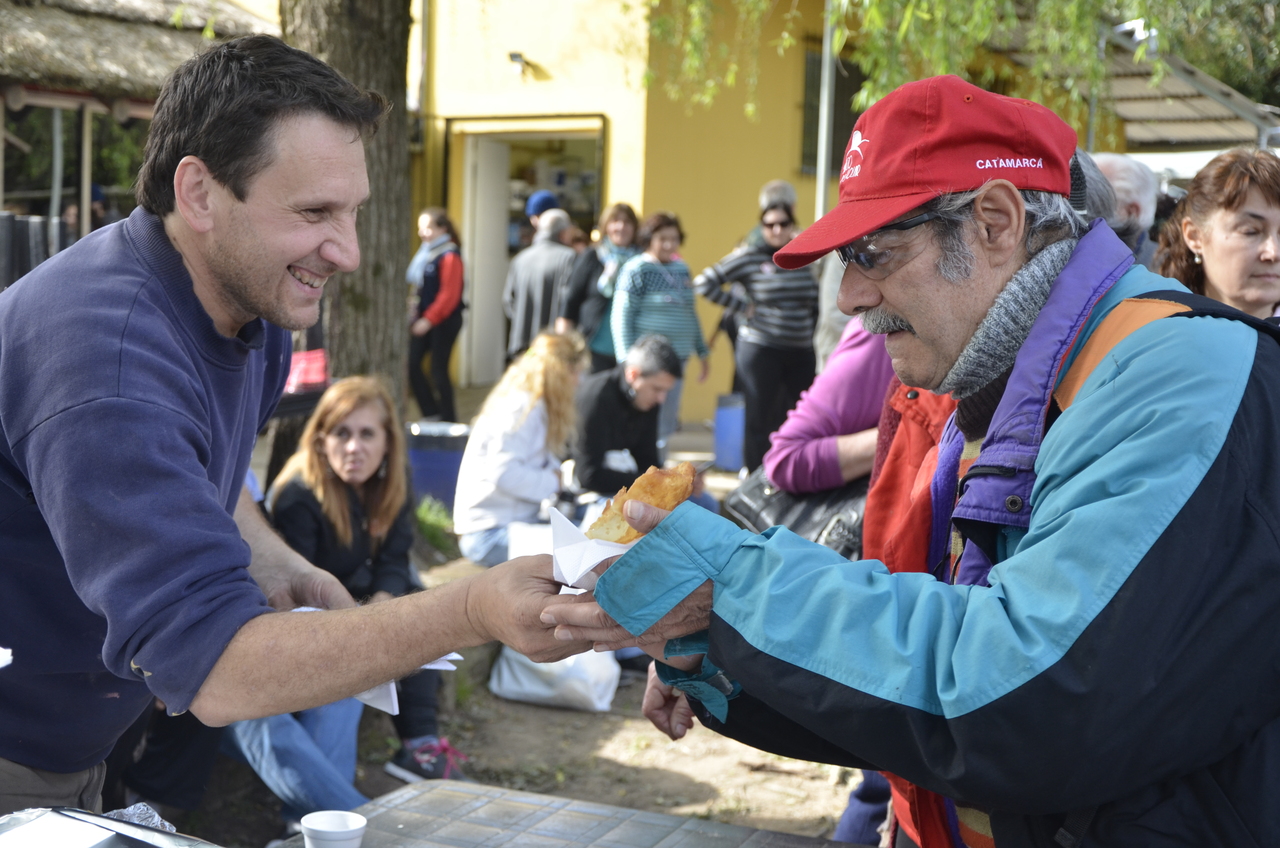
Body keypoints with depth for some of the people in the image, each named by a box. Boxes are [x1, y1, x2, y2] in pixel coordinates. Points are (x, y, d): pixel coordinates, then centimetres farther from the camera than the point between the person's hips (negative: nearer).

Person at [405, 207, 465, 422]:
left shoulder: (449, 256, -14)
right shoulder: (425, 252, 13)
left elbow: (449, 295, -18)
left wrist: (428, 320, -17)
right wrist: (417, 316, 11)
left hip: (444, 321, -8)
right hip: (424, 318, 9)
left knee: (439, 369, -3)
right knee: (411, 364, 4)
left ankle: (448, 419, 9)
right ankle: (431, 413, 14)